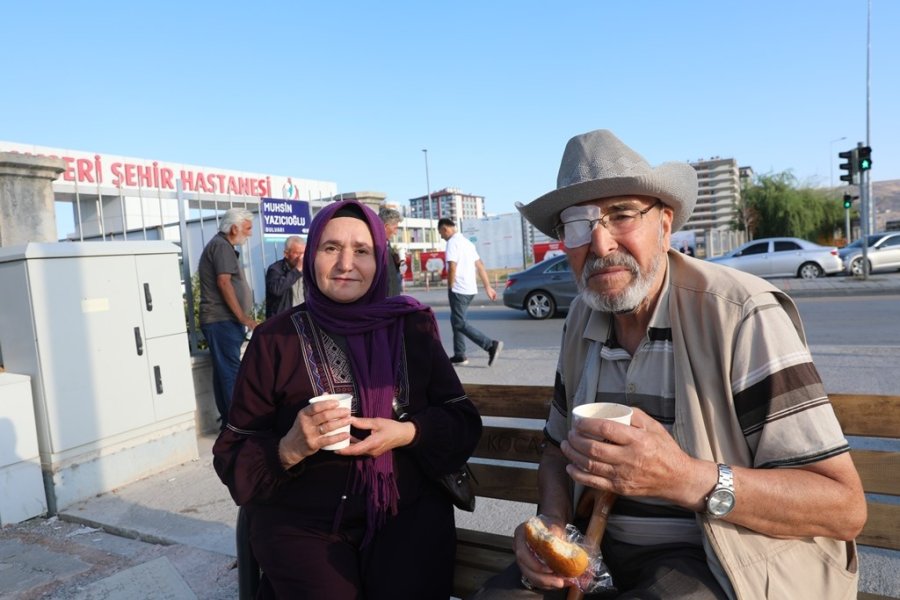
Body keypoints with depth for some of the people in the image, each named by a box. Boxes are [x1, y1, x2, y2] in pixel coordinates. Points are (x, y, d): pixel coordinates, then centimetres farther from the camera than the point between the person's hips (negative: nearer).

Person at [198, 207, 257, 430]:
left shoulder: (221, 245, 22)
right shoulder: (221, 245, -9)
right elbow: (224, 282, -19)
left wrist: (242, 317, 23)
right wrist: (243, 317, -17)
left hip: (222, 320, 10)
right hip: (222, 320, -10)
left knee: (224, 371, 11)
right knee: (230, 371, -9)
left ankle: (228, 420, 18)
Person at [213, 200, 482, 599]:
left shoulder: (410, 326, 1)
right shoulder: (275, 338, -4)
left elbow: (464, 422, 2)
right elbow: (234, 457, -2)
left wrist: (409, 433, -16)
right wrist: (289, 449, -22)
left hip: (408, 511, 1)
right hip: (300, 522, 0)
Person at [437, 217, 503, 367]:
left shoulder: (452, 242, -11)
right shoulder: (466, 242, 17)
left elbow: (452, 268, -20)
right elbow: (480, 265, 15)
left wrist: (450, 288, -7)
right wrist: (488, 287, 15)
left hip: (459, 290, -10)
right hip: (470, 289, 10)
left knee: (460, 324, -6)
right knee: (457, 321, 17)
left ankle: (491, 345, -16)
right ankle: (459, 355, 19)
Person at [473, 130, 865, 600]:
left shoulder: (743, 315, -18)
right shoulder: (583, 319, 1)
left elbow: (845, 508, -18)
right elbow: (559, 449, 12)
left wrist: (688, 480, -33)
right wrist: (552, 521, -9)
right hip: (607, 553, 5)